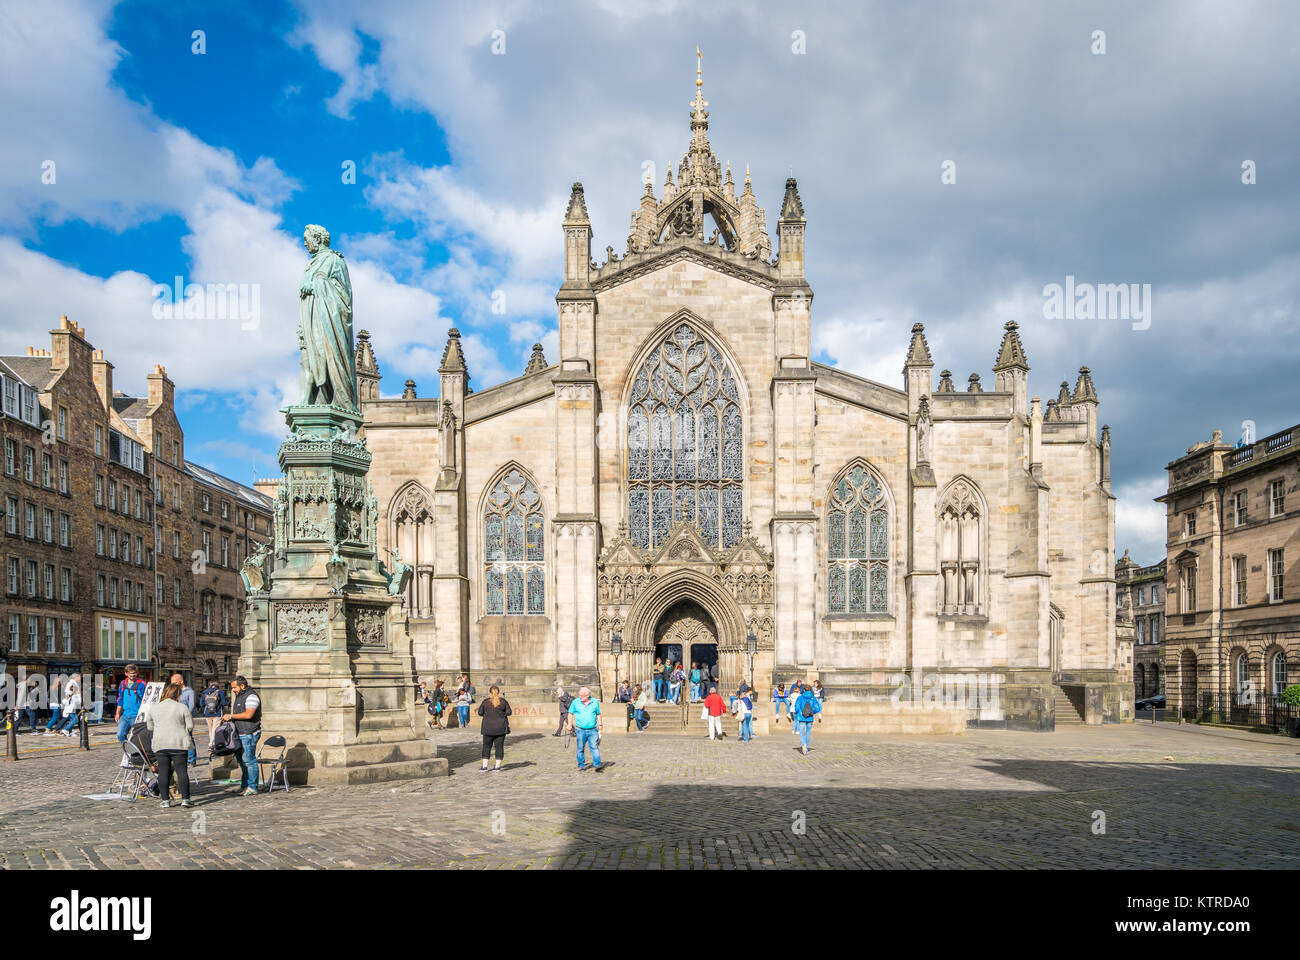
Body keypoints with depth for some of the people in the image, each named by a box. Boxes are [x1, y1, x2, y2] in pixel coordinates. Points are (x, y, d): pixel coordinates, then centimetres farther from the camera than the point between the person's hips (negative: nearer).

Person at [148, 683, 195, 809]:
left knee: (163, 771, 7)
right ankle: (185, 798, -1)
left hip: (160, 744, 3)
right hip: (179, 743, -3)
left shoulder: (153, 708, 7)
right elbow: (190, 726, -3)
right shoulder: (182, 708, -4)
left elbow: (150, 726, 15)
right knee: (181, 770, 1)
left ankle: (165, 800, 7)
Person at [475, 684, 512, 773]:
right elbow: (508, 712, 0)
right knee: (499, 746, 6)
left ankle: (484, 766, 7)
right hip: (501, 728, 1)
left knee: (486, 746, 10)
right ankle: (497, 766, 6)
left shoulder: (485, 702, -4)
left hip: (488, 728, 0)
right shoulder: (503, 701, -2)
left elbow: (480, 713, 1)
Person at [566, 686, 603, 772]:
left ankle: (597, 765, -14)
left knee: (594, 747, -9)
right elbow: (570, 713, 12)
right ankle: (581, 765, 15)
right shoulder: (575, 702, 4)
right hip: (580, 730, 0)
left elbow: (598, 714, 17)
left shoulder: (595, 702, 6)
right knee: (581, 748, 4)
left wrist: (600, 724, 10)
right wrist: (570, 724, 4)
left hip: (592, 730, 0)